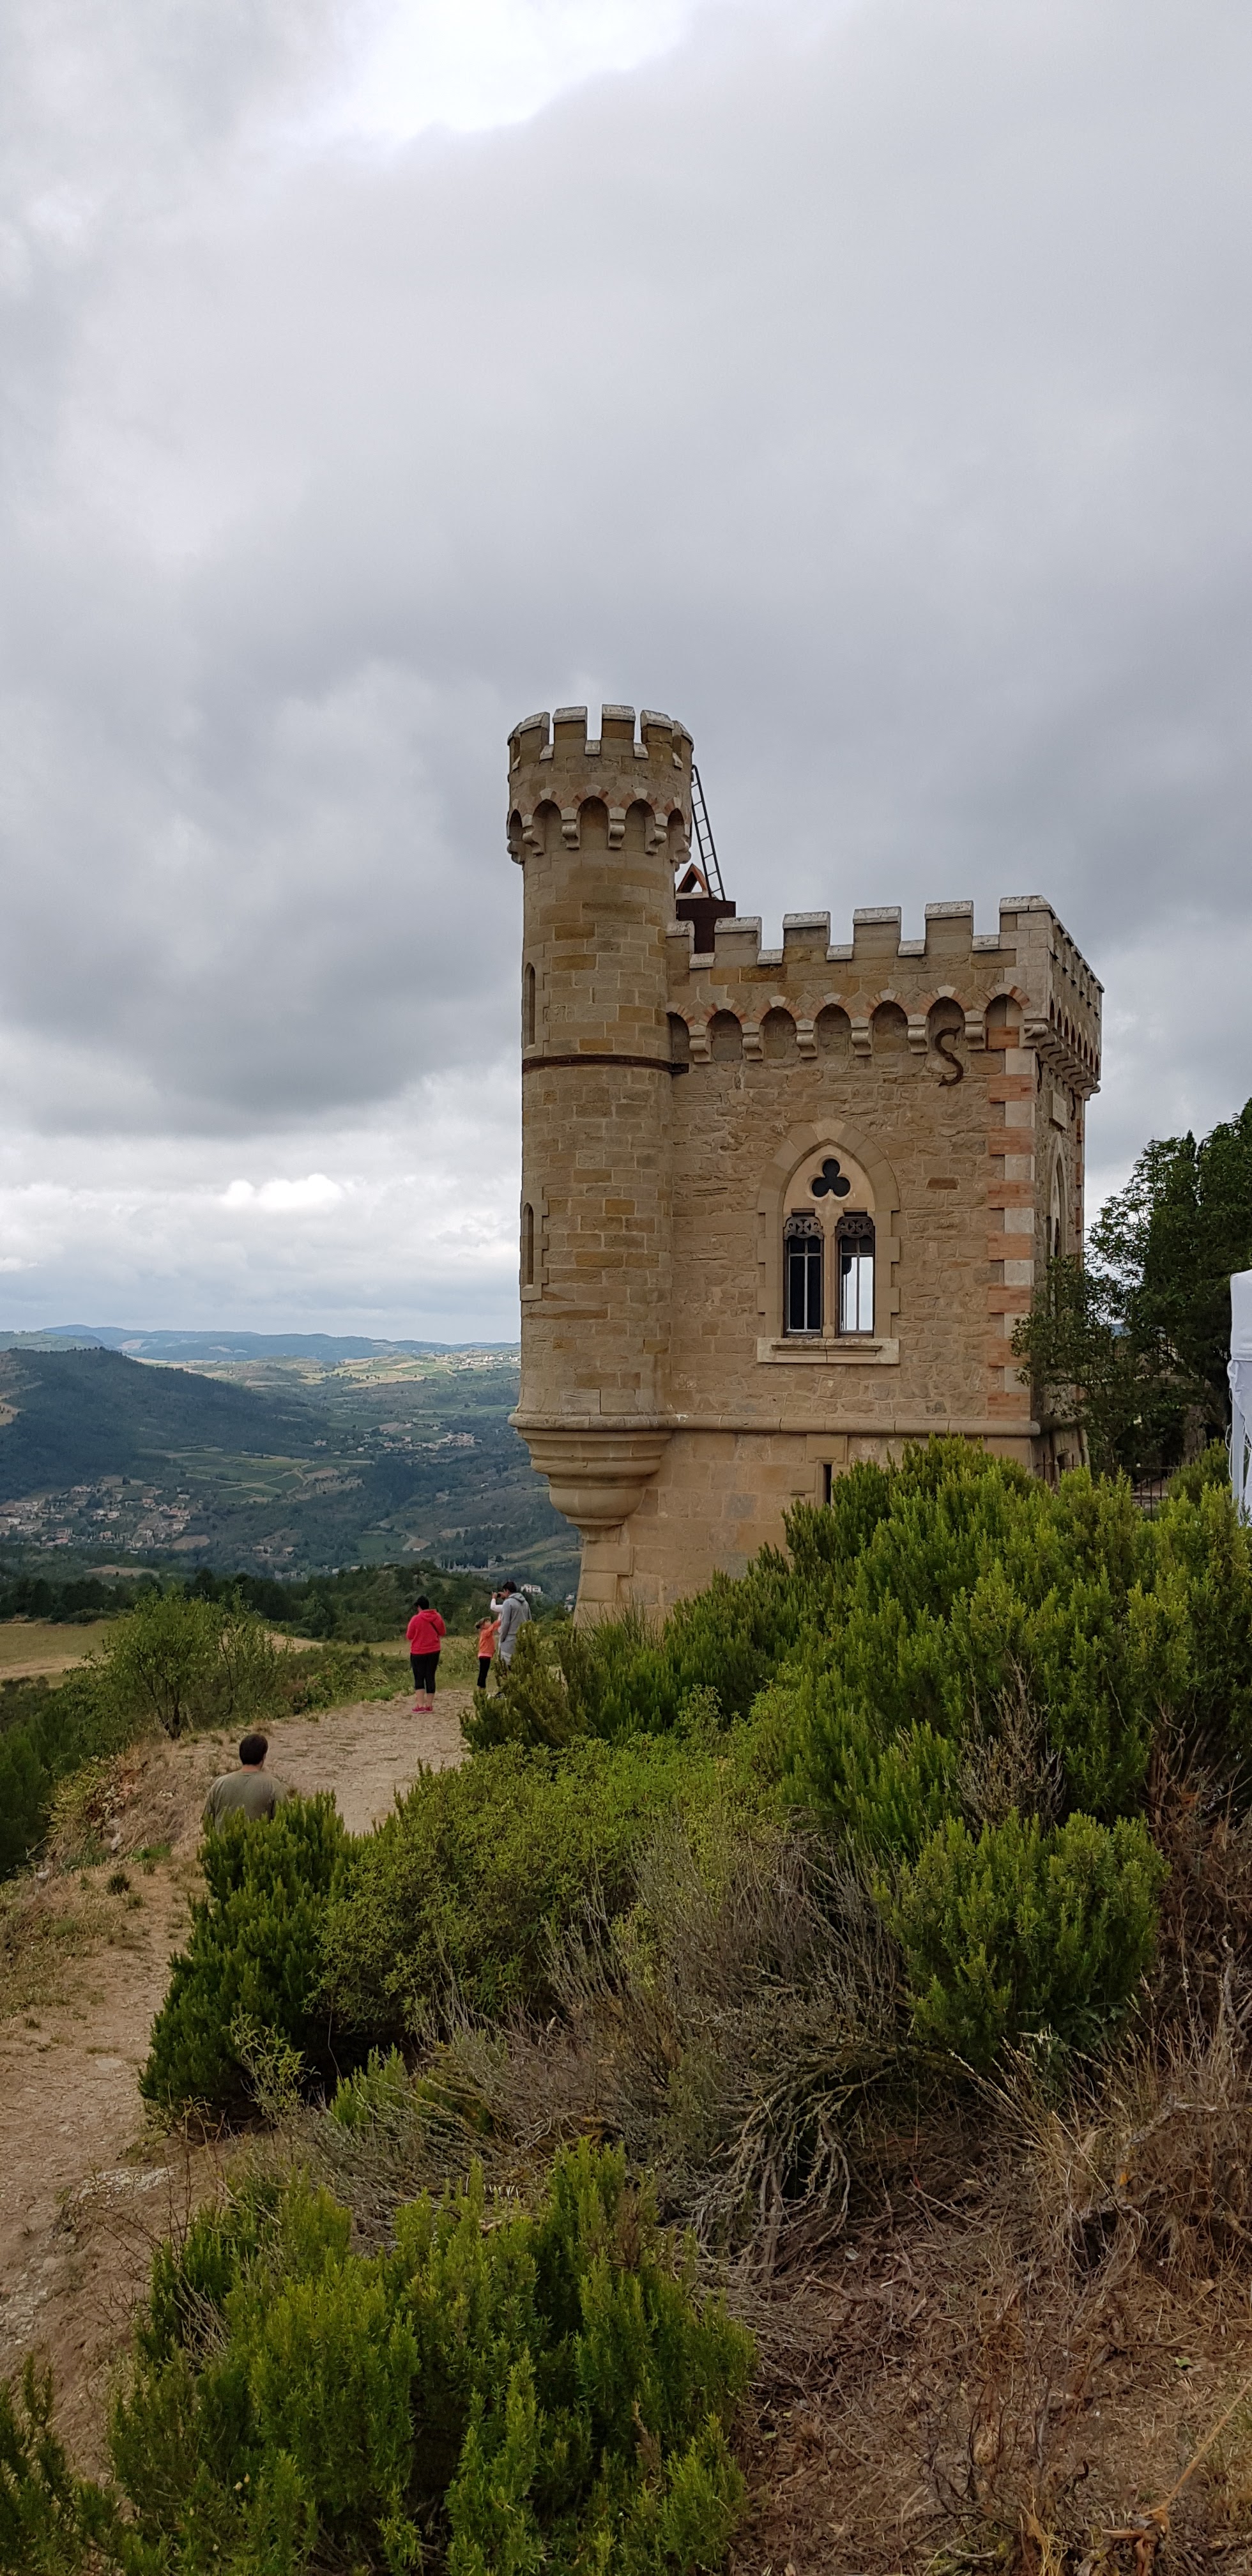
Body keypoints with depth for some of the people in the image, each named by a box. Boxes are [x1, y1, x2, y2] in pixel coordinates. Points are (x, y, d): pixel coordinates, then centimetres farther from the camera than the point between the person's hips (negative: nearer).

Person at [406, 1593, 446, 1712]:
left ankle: (420, 1706, -6)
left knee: (419, 1679, 2)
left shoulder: (416, 1619, -12)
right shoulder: (437, 1617, 0)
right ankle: (429, 1706, 8)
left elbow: (409, 1636, -6)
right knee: (430, 1678, 8)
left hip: (418, 1653, -4)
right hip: (434, 1652, 4)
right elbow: (443, 1633, 12)